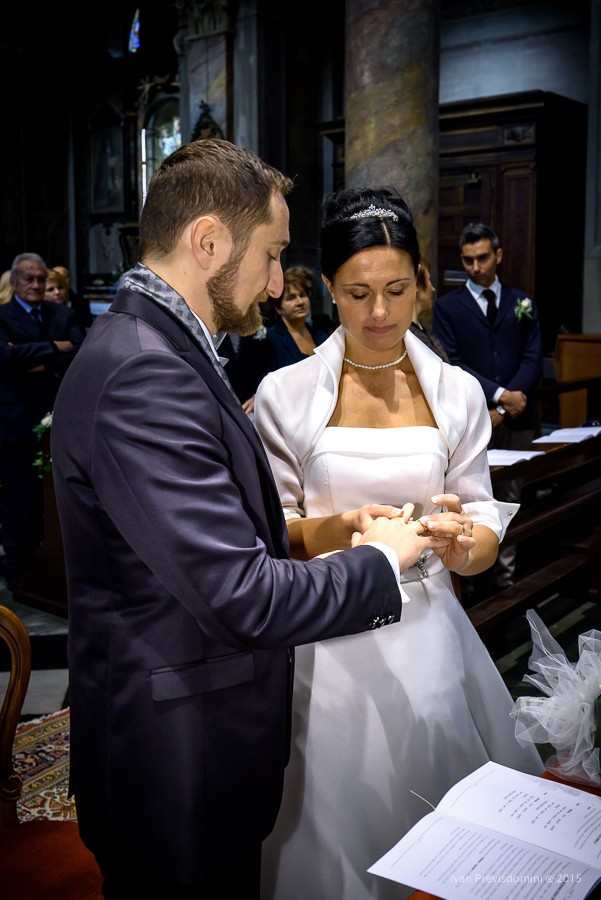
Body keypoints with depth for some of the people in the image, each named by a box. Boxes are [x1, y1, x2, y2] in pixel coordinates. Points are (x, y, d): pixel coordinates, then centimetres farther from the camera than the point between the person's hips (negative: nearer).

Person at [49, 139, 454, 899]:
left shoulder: (154, 345, 6)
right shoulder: (142, 375, -27)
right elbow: (242, 598, -28)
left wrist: (328, 529, 2)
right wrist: (380, 560, -14)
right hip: (178, 764, -9)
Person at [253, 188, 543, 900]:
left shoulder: (457, 392, 1)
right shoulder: (285, 393, -5)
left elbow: (485, 520, 0)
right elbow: (268, 527, -3)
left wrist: (466, 542, -22)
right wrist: (337, 530, -22)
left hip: (425, 630, 2)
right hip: (325, 636, -1)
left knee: (439, 826, 14)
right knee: (335, 819, 10)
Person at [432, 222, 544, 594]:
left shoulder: (523, 303, 12)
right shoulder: (447, 306, 4)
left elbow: (533, 360, 4)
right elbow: (452, 365, -6)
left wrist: (504, 408, -9)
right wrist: (499, 394, -15)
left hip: (516, 422, 3)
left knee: (511, 503, 6)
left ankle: (505, 579, 13)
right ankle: (474, 581, 6)